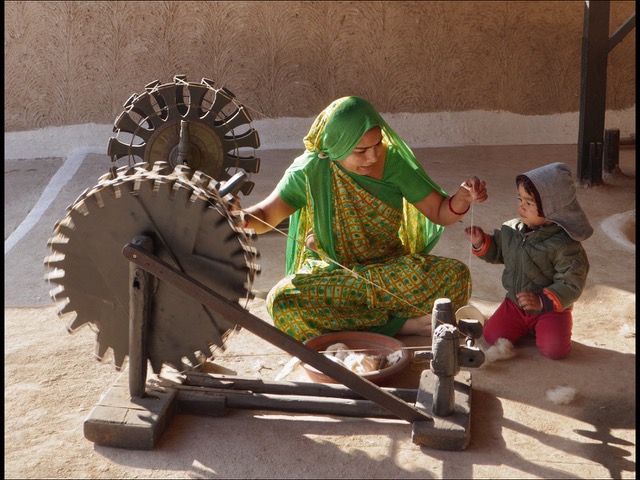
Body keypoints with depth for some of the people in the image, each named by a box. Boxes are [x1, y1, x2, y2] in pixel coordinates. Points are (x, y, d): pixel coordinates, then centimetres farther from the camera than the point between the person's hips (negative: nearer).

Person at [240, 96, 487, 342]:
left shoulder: (394, 161, -8)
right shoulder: (310, 171, -12)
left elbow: (440, 213, -4)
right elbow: (265, 216, -8)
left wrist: (464, 197, -26)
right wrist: (244, 218, -31)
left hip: (390, 268, 1)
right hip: (332, 274, 0)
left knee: (457, 275, -24)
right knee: (281, 301, -32)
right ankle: (403, 324, -24)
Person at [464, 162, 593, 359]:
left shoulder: (565, 245, -23)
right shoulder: (511, 229, -5)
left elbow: (570, 285, -23)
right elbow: (496, 252, 13)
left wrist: (542, 302, -34)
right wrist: (480, 243, -7)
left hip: (551, 308, -4)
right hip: (515, 303, 5)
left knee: (555, 349, -23)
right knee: (492, 336, -10)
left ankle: (540, 327, 11)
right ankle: (527, 326, 18)